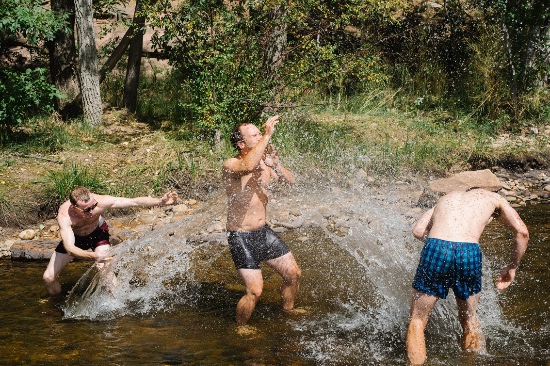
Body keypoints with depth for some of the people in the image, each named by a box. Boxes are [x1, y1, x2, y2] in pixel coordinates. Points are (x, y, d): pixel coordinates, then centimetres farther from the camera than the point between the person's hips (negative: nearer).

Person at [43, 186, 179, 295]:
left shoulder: (100, 201, -37)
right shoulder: (64, 216, -42)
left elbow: (134, 202, -30)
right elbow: (69, 248, -52)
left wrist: (160, 202, -39)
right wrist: (93, 256, -68)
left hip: (97, 232, 0)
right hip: (74, 236, 0)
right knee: (48, 277, -2)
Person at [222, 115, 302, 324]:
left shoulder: (264, 163, 5)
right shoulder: (230, 166, -18)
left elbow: (290, 181, 4)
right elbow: (248, 166, -41)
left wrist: (275, 165, -15)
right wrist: (268, 135, -36)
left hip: (263, 232, 7)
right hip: (241, 236, -7)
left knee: (293, 274, 11)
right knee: (255, 291, -12)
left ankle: (288, 311, 36)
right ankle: (241, 327, 14)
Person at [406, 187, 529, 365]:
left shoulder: (447, 198, 34)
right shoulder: (493, 198, 27)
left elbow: (418, 230, 16)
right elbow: (522, 232, 12)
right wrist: (512, 267, 21)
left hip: (435, 250, 1)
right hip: (469, 254, 0)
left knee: (417, 321, 13)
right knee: (469, 319, 25)